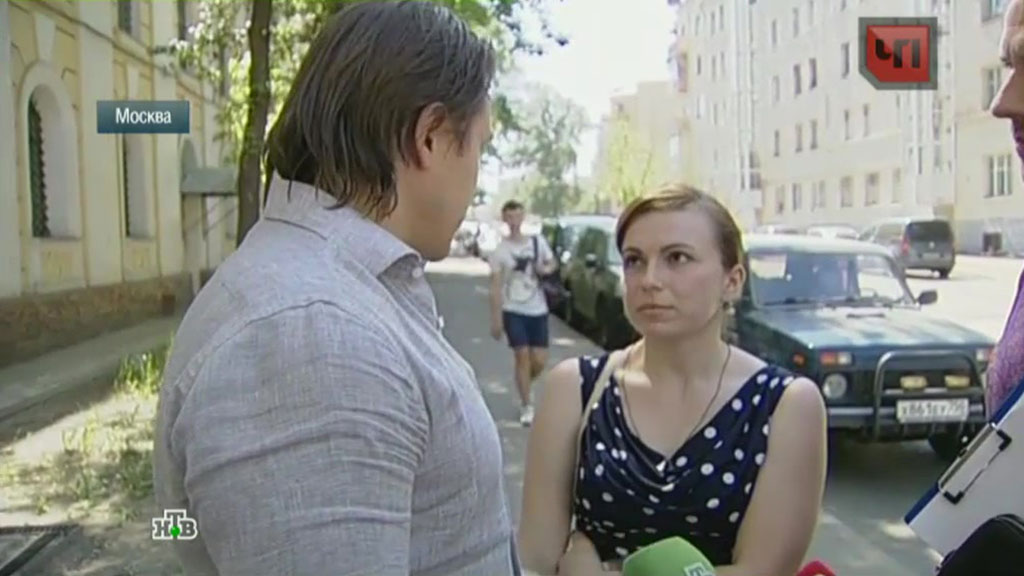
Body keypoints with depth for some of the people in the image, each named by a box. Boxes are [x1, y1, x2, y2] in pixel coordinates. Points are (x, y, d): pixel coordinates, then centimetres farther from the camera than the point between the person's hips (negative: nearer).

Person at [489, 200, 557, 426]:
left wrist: (546, 269, -7)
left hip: (538, 310, 3)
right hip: (513, 311, -3)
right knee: (522, 356, -6)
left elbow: (552, 263, 18)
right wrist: (496, 318, -10)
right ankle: (526, 406, 6)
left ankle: (524, 386, 33)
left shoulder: (538, 242, 3)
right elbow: (496, 286, -5)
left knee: (540, 361, 2)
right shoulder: (500, 250, -4)